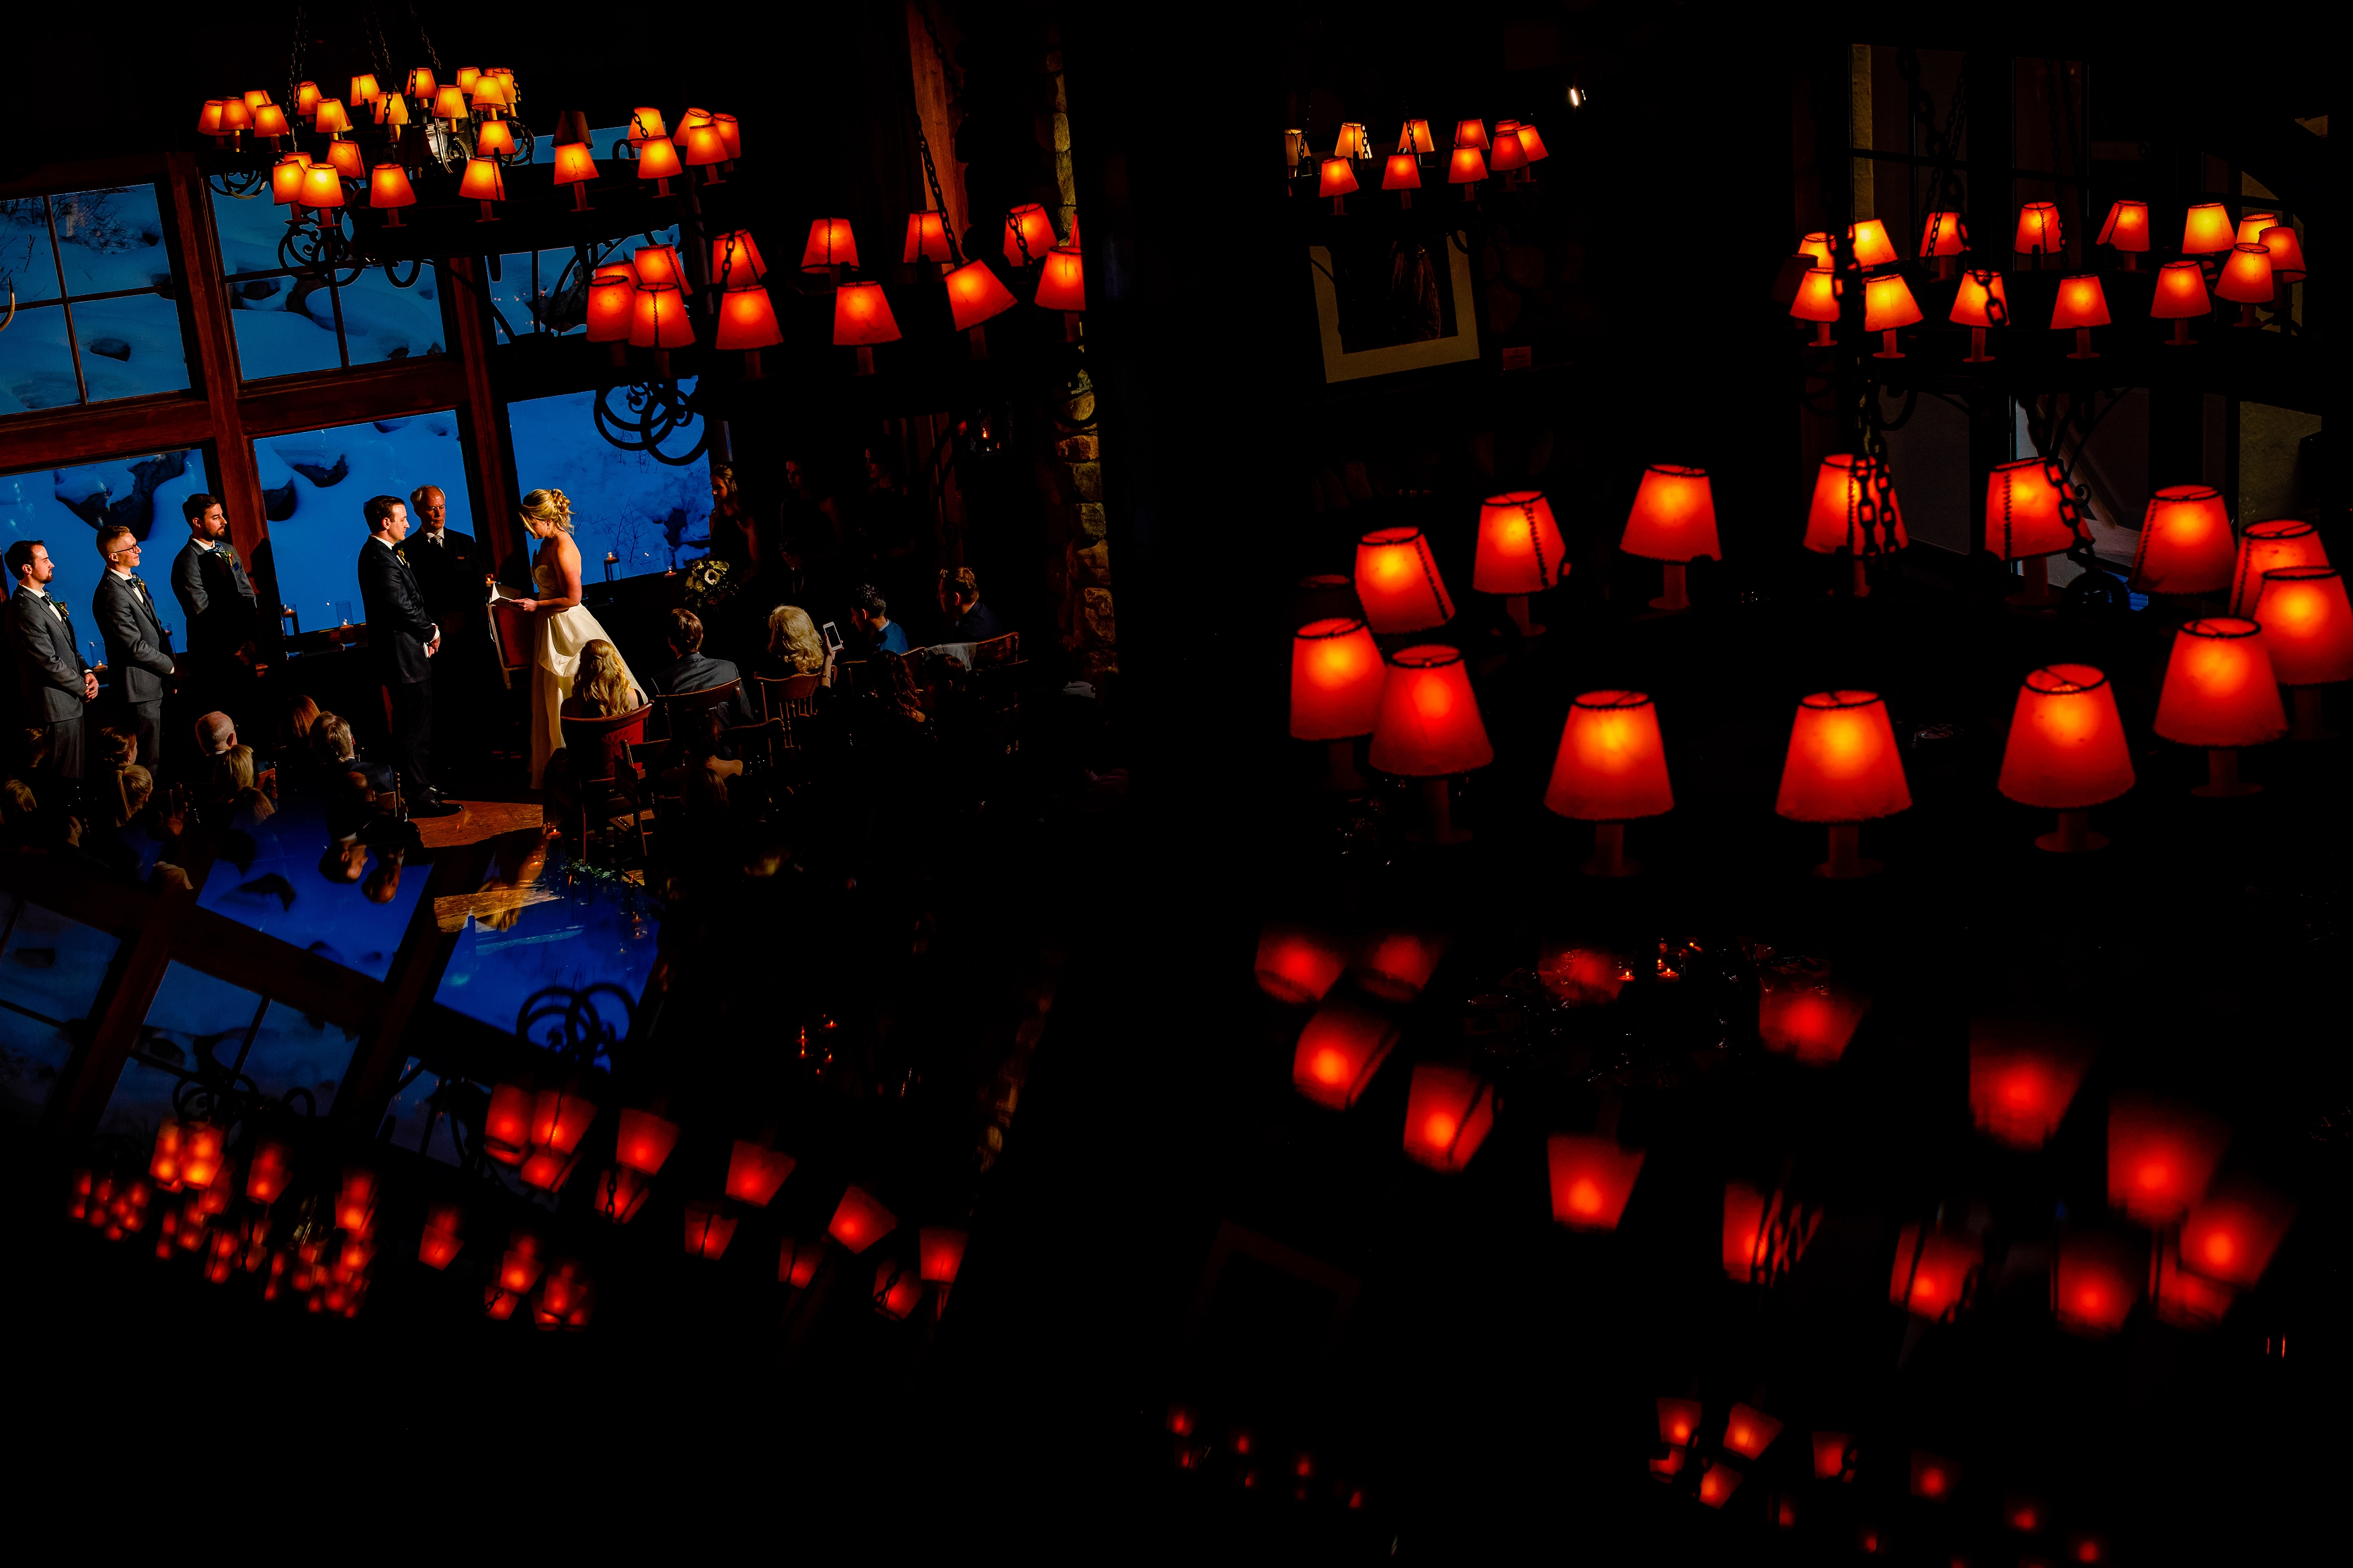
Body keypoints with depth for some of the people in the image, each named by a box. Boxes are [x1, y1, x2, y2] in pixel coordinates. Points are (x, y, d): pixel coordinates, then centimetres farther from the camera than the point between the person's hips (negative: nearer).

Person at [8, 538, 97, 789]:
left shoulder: (44, 600, 13)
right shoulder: (26, 611, -19)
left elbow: (69, 645, 20)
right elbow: (50, 663, -19)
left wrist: (86, 672, 3)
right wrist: (83, 688, -8)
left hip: (72, 702, 10)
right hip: (56, 709, -10)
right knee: (66, 779, -3)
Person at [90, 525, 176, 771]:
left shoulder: (134, 580, 11)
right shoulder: (111, 595, -20)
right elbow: (135, 647, -20)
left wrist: (170, 661, 8)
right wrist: (170, 666, -8)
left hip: (157, 685, 10)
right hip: (140, 689, -10)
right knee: (148, 762, -3)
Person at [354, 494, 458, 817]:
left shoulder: (386, 554, 14)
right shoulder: (380, 558, -19)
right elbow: (401, 606, -23)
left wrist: (428, 629, 5)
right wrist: (431, 631, -7)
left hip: (410, 650, 11)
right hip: (404, 656, -11)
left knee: (415, 726, 18)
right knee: (414, 728, -6)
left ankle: (422, 788, 27)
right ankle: (420, 798, -2)